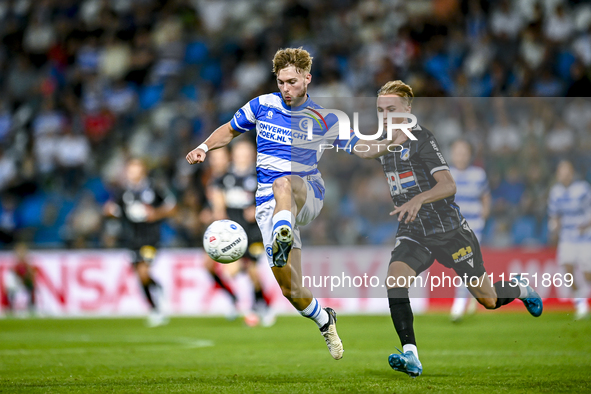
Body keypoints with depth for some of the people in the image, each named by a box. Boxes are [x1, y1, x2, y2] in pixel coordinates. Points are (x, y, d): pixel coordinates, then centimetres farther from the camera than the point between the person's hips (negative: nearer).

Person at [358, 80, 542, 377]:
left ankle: (519, 289, 41)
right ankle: (410, 357, -29)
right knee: (394, 279, -26)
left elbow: (449, 185, -26)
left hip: (449, 231, -5)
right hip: (412, 235, 5)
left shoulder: (421, 139, -16)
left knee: (488, 300, 5)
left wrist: (417, 200, -41)